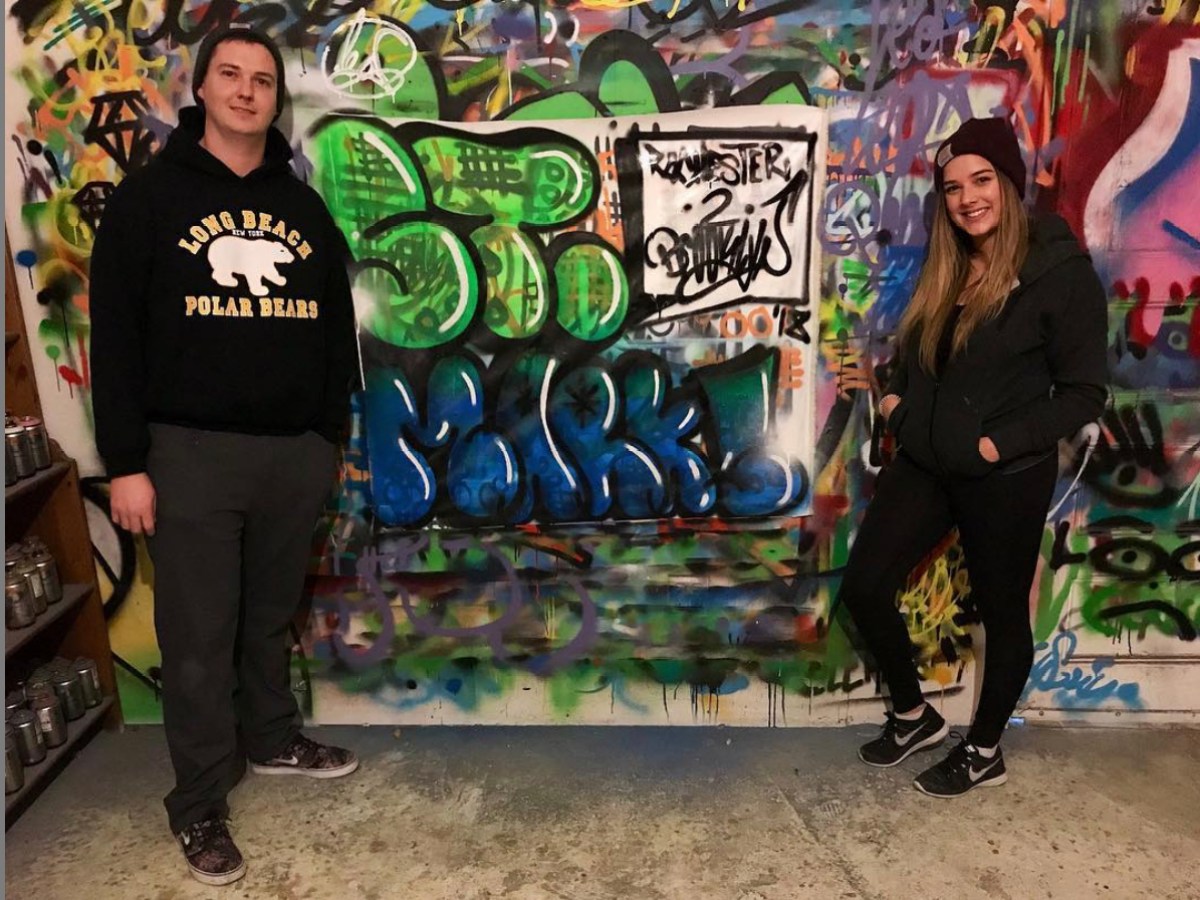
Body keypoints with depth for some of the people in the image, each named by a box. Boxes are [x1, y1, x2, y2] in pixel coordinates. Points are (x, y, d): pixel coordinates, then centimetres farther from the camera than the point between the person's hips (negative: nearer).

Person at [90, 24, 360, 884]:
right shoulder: (150, 195, 0)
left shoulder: (304, 206, 11)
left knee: (273, 617, 17)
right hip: (191, 452, -3)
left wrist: (332, 436, 11)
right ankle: (200, 802, 20)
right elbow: (115, 335, -5)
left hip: (295, 451, 4)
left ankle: (272, 738, 38)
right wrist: (126, 461, -10)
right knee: (199, 636, 4)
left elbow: (336, 330, 14)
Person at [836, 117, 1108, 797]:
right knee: (865, 586, 4)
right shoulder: (947, 268, 8)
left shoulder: (1061, 271, -12)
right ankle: (915, 716, 27)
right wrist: (895, 396, 3)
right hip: (924, 463, 7)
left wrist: (1000, 443, -19)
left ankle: (985, 752, 32)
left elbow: (1085, 391, -12)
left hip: (1006, 478, -6)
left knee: (1002, 611, 11)